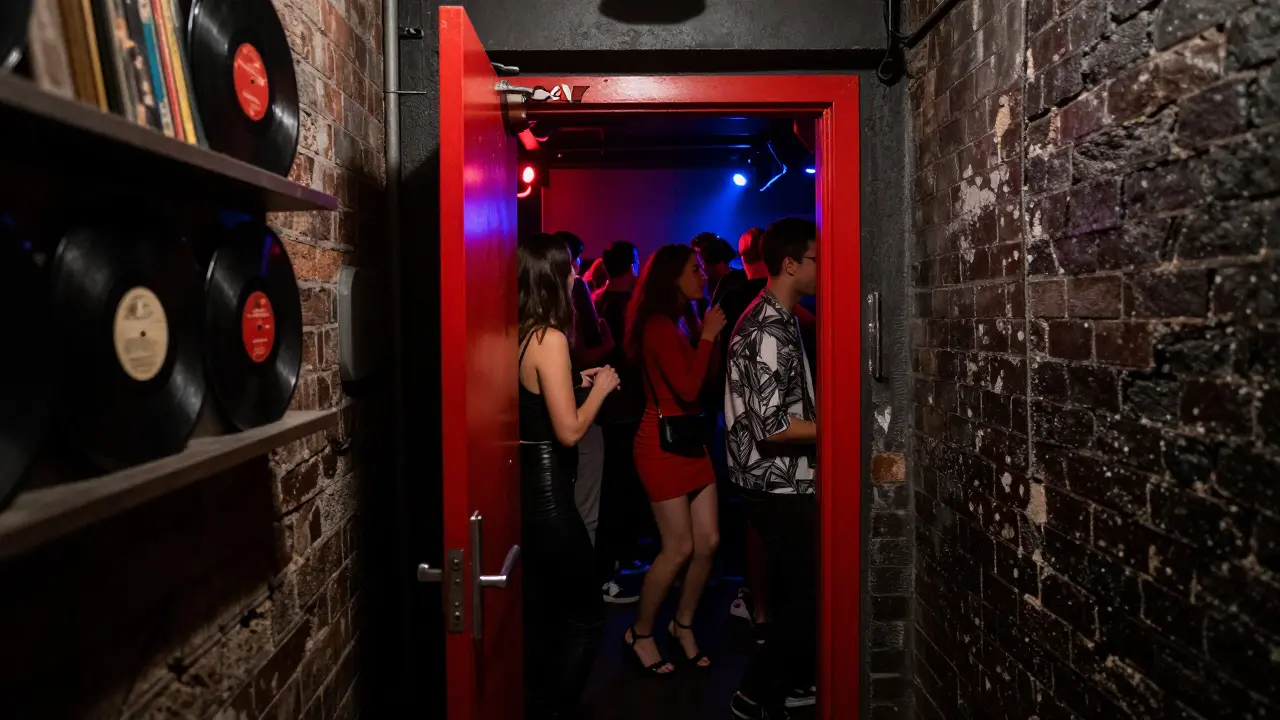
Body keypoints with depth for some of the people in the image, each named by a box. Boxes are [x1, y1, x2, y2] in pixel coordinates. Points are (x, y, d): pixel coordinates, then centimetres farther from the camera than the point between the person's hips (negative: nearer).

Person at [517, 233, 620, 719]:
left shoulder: (515, 336, 6)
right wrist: (600, 387, -5)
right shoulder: (550, 338, -18)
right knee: (585, 618, 6)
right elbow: (569, 431, -20)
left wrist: (574, 382, 13)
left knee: (539, 613, 22)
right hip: (547, 493, -9)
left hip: (522, 488, 9)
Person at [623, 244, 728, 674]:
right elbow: (687, 389, -22)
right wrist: (707, 336, -16)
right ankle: (640, 633, 16)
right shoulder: (658, 325, -15)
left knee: (708, 541, 8)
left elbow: (708, 380, 9)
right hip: (663, 443, -9)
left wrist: (710, 333, 2)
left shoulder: (681, 323, 14)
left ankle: (683, 624, 26)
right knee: (679, 548, -3)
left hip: (690, 440, 9)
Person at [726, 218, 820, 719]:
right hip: (778, 482, -10)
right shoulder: (770, 331, -21)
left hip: (780, 478, 10)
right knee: (812, 591, 0)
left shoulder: (775, 319, 12)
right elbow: (772, 427, -27)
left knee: (798, 585, 20)